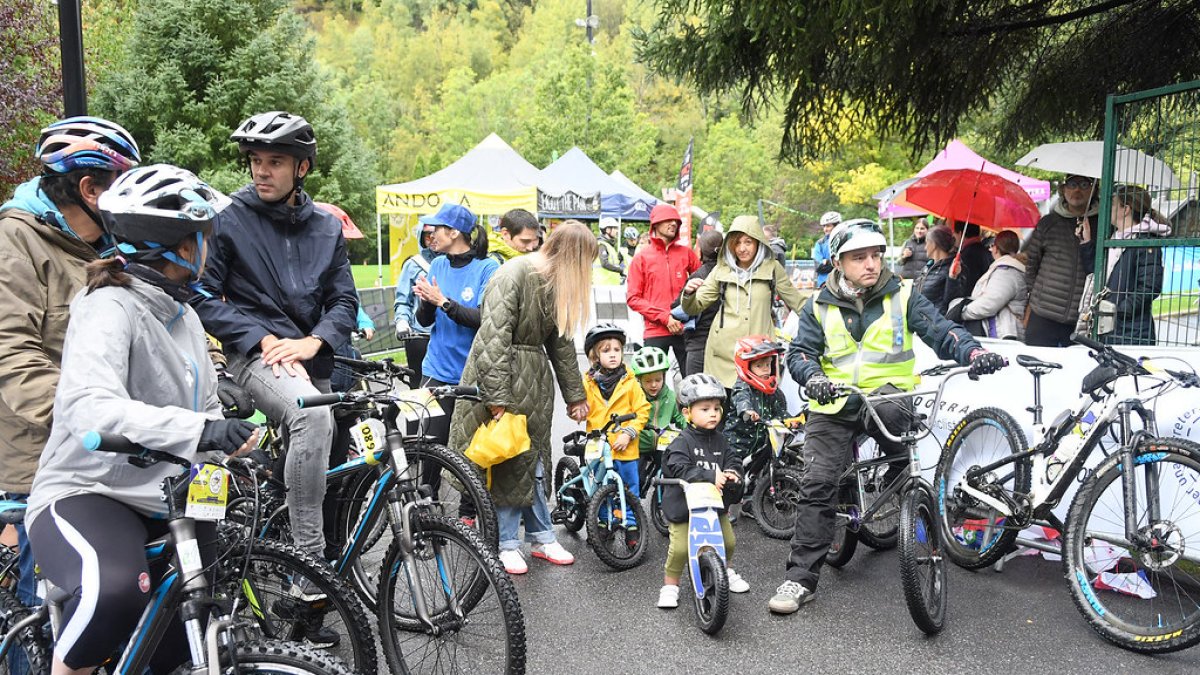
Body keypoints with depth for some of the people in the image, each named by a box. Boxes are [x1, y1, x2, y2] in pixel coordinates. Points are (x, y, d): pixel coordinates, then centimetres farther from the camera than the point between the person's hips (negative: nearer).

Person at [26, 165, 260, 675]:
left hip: (167, 500, 9)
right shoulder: (110, 308, -17)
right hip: (85, 493, -8)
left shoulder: (183, 316, 11)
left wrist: (233, 445, -5)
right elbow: (90, 407, -35)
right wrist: (197, 429, -48)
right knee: (114, 591, -37)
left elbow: (206, 408, 16)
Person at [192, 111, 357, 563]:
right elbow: (204, 296, -3)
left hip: (311, 356, 5)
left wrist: (312, 341, -12)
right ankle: (309, 556, -31)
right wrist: (264, 338, -15)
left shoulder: (327, 228, 9)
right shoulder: (229, 220, -2)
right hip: (256, 354, -5)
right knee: (313, 415, -34)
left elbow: (344, 300, 7)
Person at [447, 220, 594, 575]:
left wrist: (574, 394, 17)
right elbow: (494, 338, -23)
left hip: (535, 379, 7)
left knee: (535, 458, 13)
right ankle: (507, 543, 14)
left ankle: (542, 538, 24)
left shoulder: (557, 283, 7)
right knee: (506, 459, 1)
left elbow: (561, 340, 15)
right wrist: (497, 396, -26)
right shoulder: (513, 275, -19)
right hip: (502, 376, -7)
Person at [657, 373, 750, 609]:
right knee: (680, 547, -13)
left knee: (729, 541, 11)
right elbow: (679, 468, -28)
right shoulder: (682, 442, -16)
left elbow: (731, 460, 3)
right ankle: (670, 585, 10)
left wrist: (732, 473, -22)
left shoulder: (719, 440, 5)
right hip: (683, 505, -6)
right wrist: (711, 476, -36)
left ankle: (725, 571, 41)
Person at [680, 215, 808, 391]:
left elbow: (797, 301, 17)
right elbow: (695, 307, 10)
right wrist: (689, 293, -11)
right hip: (724, 352, 1)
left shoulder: (772, 268, 4)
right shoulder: (721, 270, 7)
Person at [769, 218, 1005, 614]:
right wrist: (813, 377, -26)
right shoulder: (820, 307, 4)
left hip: (887, 392, 1)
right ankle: (801, 578, -6)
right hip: (833, 405, -1)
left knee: (889, 410, -31)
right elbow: (800, 352, -3)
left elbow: (940, 330, -7)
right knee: (818, 484, -11)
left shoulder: (901, 296, 1)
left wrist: (974, 352, -27)